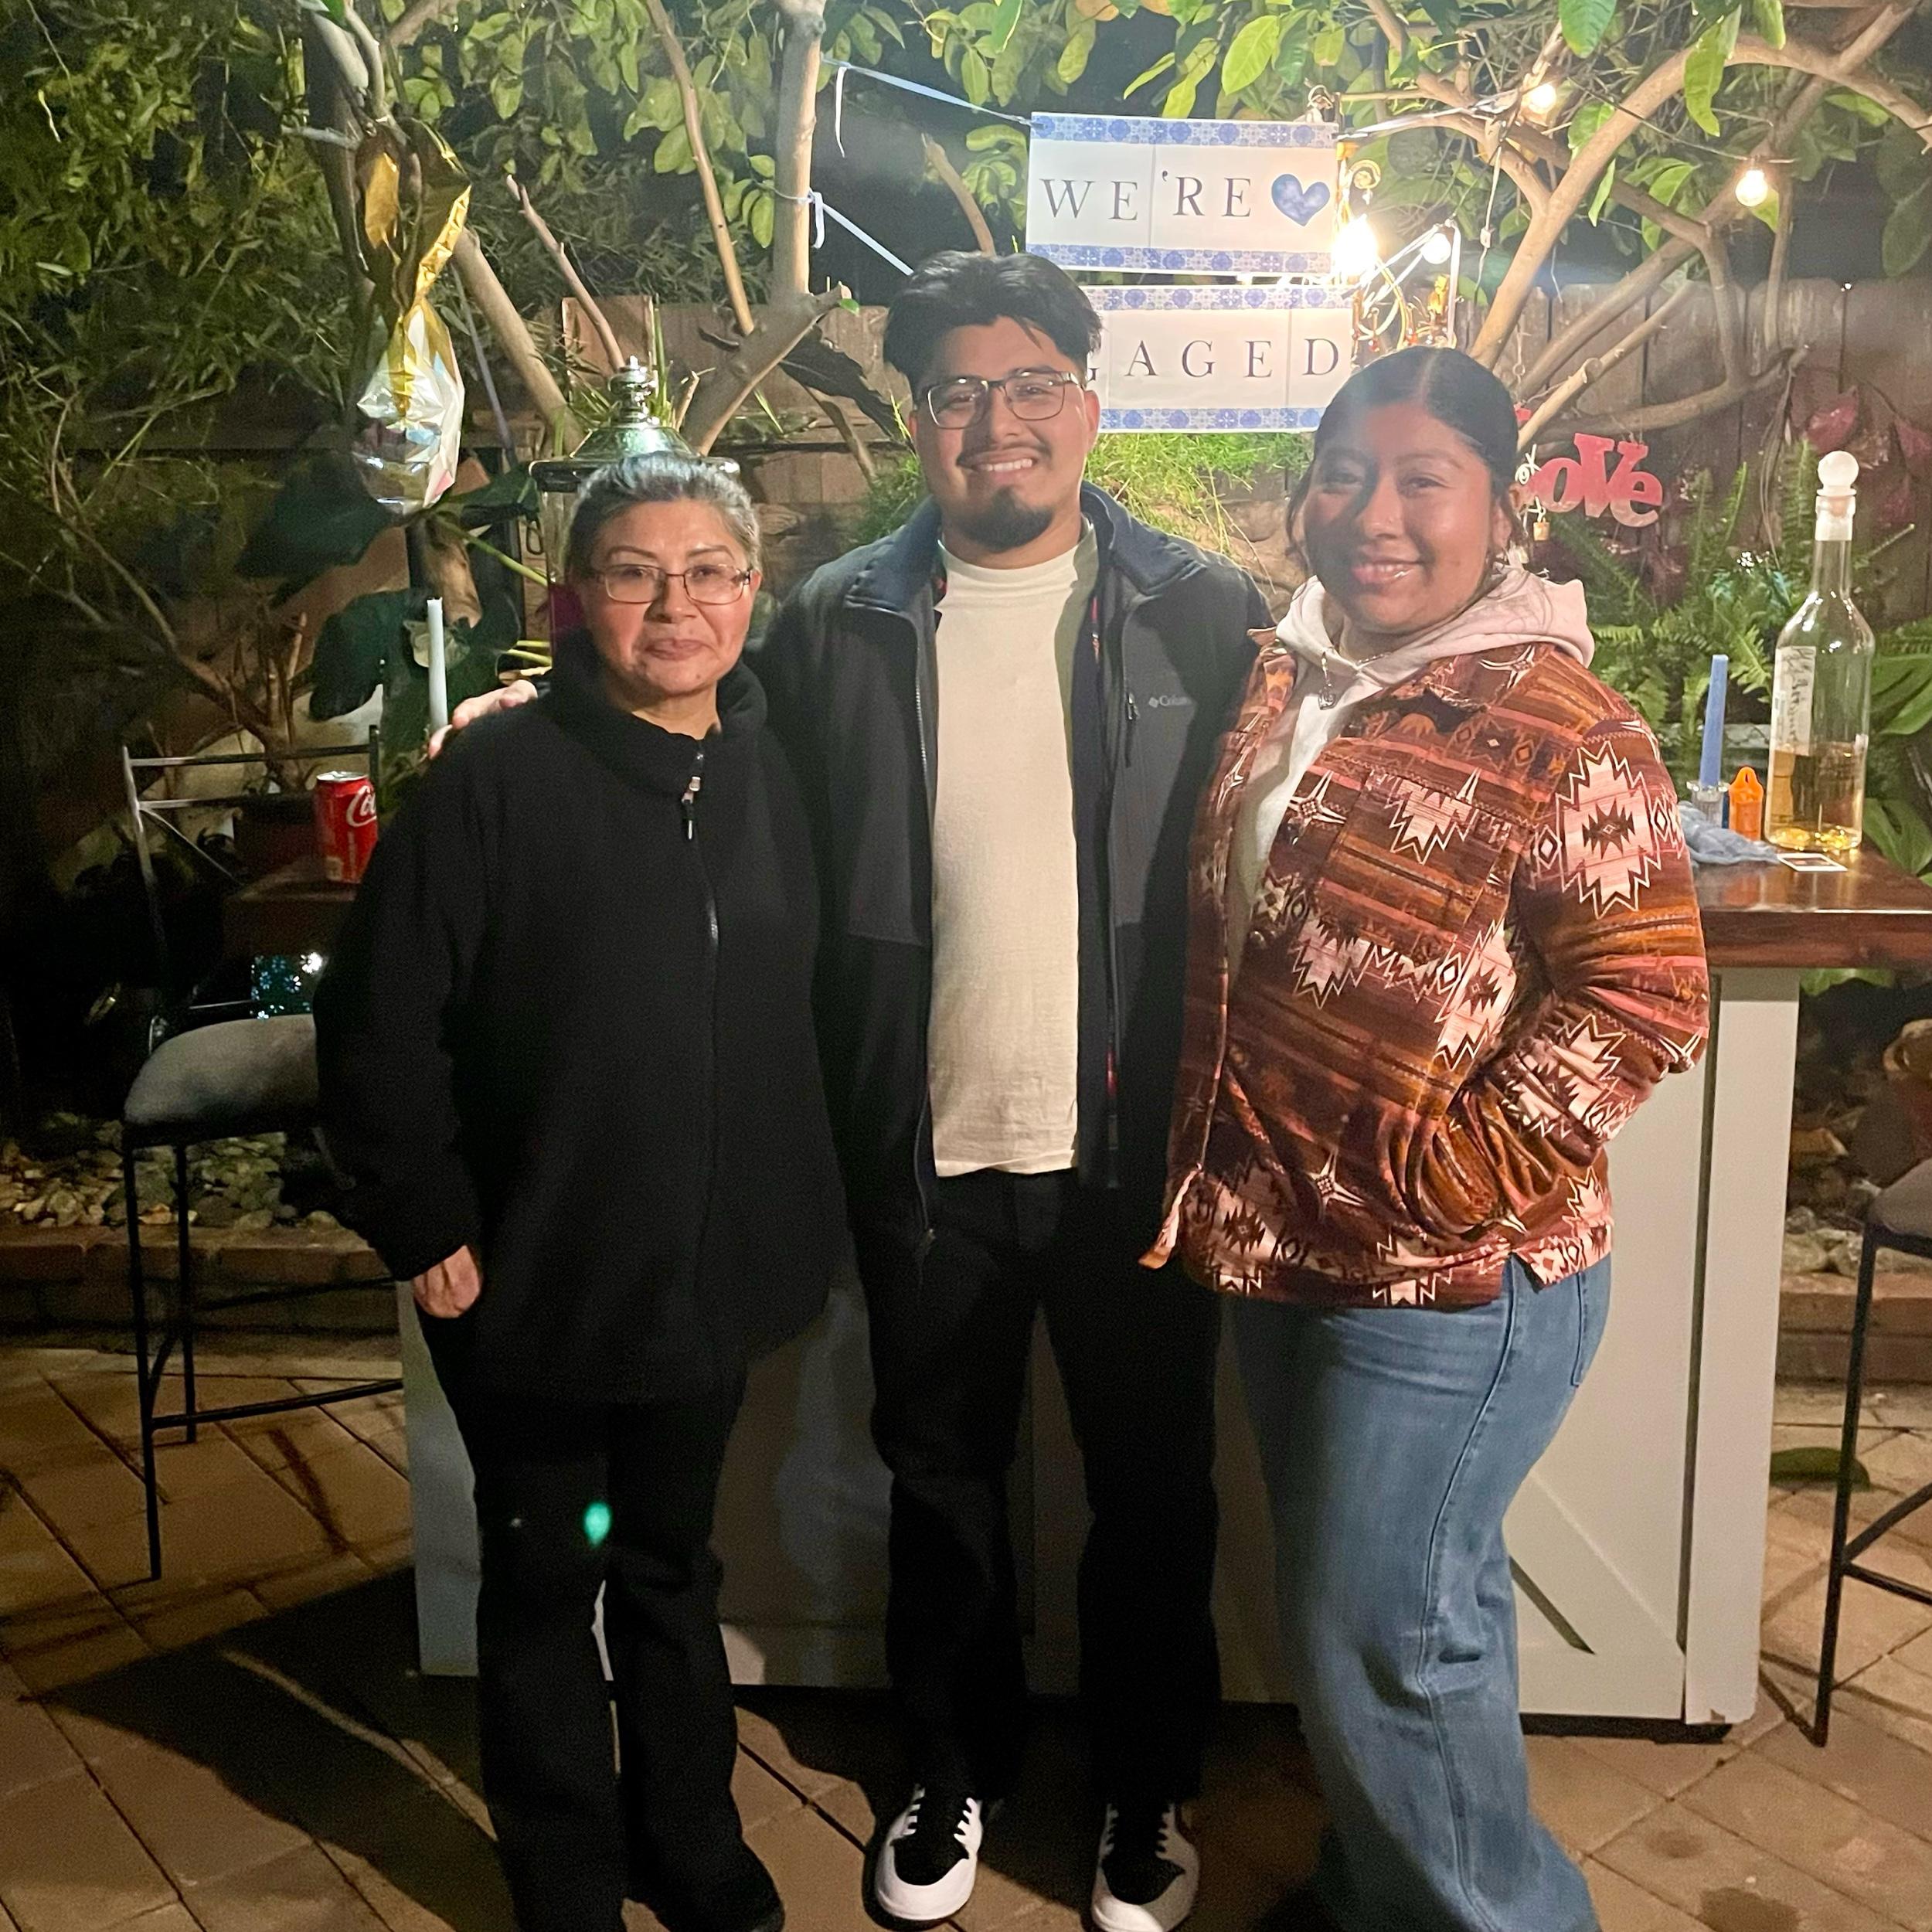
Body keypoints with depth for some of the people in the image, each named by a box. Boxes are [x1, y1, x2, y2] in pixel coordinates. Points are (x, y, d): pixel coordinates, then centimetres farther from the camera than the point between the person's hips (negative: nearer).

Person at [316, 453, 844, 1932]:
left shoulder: (772, 777, 0)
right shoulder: (499, 781, -15)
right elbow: (380, 1019, -14)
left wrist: (796, 1215, 5)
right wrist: (425, 1226, -13)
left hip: (712, 1272, 4)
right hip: (537, 1281, -4)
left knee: (674, 1564, 22)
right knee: (547, 1584, 15)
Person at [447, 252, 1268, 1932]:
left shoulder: (1203, 616, -3)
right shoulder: (835, 629, 0)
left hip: (1135, 1149, -1)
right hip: (925, 1155, 1)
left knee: (1153, 1489, 15)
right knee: (941, 1481, 19)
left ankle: (1149, 1792, 40)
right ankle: (958, 1769, 43)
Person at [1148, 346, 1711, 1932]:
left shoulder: (1558, 730, -16)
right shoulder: (1287, 686, 7)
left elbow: (1648, 996, -19)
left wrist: (1440, 1179, -20)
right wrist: (1209, 1170, 9)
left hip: (1450, 1280, -7)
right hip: (1285, 1253, 8)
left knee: (1385, 1635, 5)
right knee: (1351, 1606, 22)